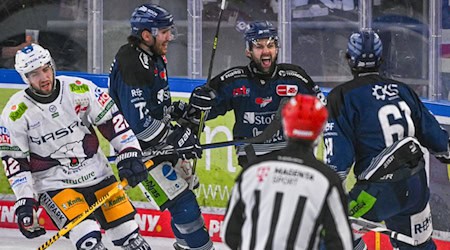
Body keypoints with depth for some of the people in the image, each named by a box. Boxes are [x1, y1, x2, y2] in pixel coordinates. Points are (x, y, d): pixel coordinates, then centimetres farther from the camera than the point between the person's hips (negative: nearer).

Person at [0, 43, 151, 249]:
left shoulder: (80, 89, -7)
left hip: (96, 173, 3)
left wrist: (130, 154, -8)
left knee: (128, 232, 2)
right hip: (53, 184, -3)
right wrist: (25, 201, -12)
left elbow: (111, 118, 0)